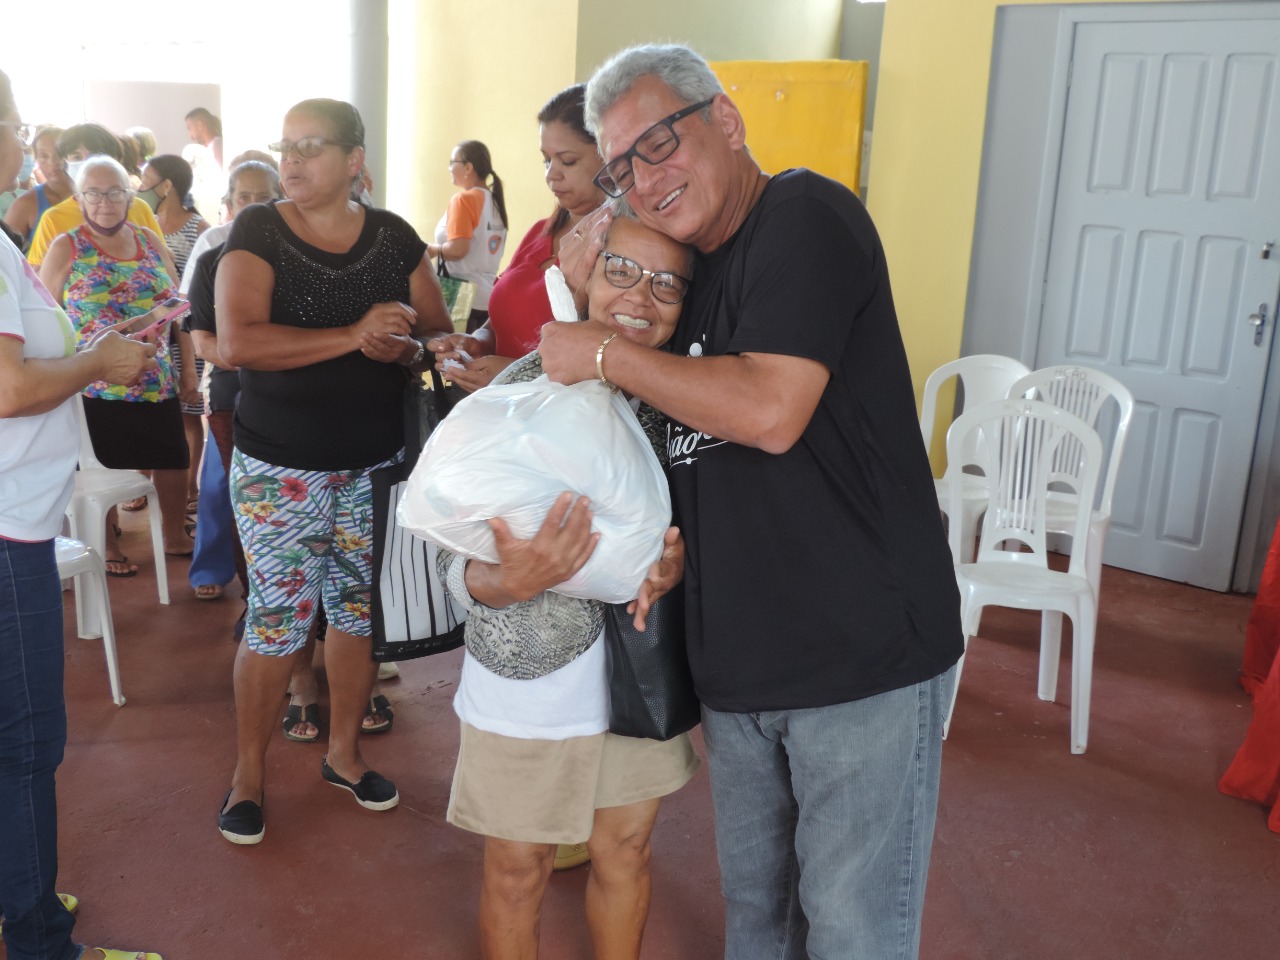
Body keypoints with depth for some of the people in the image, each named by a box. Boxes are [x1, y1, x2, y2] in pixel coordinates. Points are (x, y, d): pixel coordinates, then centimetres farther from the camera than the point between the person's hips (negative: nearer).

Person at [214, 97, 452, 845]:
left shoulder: (395, 238, 3)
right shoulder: (258, 233, -7)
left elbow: (440, 334, 6)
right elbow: (237, 342, -21)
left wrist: (406, 347, -18)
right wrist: (354, 335, -27)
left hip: (376, 463, 3)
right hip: (280, 466, -3)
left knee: (360, 610, 12)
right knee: (278, 620, 0)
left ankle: (344, 750, 32)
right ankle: (249, 773, 19)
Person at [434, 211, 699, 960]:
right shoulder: (522, 388, -16)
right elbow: (458, 556, -16)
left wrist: (677, 561, -16)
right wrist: (511, 580, -37)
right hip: (531, 669, -3)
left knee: (626, 850, 22)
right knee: (519, 869, 15)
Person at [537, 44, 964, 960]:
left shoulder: (807, 217, -13)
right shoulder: (691, 272, 13)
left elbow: (770, 412, -25)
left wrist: (604, 352, -14)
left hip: (864, 653, -8)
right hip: (738, 663, 8)